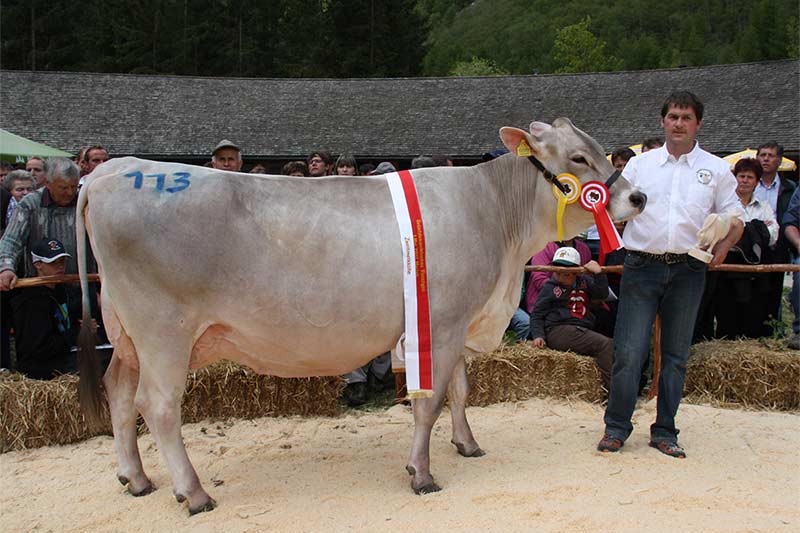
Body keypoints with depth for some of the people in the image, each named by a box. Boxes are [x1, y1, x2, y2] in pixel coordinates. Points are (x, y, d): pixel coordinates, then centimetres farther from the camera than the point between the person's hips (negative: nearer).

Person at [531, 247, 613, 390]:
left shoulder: (584, 282, 20)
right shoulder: (550, 288, 9)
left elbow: (603, 294, 5)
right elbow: (537, 315, 9)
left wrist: (598, 273, -6)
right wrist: (538, 335, -6)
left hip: (584, 331, 6)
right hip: (559, 330, -6)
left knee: (614, 345, -17)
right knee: (605, 344, -24)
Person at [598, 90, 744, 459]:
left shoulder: (716, 169, 10)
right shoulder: (639, 165, 11)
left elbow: (735, 220, 13)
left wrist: (724, 245, -3)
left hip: (687, 271, 1)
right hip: (642, 266, -1)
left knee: (676, 355, 8)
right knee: (628, 352, -5)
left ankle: (664, 432, 18)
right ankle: (616, 427, 9)